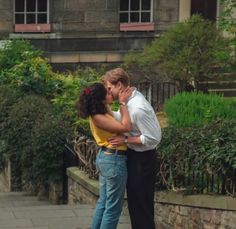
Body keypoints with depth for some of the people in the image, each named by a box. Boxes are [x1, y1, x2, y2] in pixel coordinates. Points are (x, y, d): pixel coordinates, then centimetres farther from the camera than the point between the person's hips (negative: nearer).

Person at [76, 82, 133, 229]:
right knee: (113, 207, -1)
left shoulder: (102, 112, 5)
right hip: (114, 160, -10)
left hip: (106, 157, 10)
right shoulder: (98, 118, -23)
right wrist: (123, 103, -20)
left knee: (103, 202, 19)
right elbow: (126, 127, -27)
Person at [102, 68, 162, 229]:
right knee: (134, 202, 18)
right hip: (134, 156, 10)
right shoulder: (129, 99, 1)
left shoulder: (137, 108, -28)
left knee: (142, 205, 0)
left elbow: (153, 138, -27)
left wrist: (125, 140, -21)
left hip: (143, 160, -9)